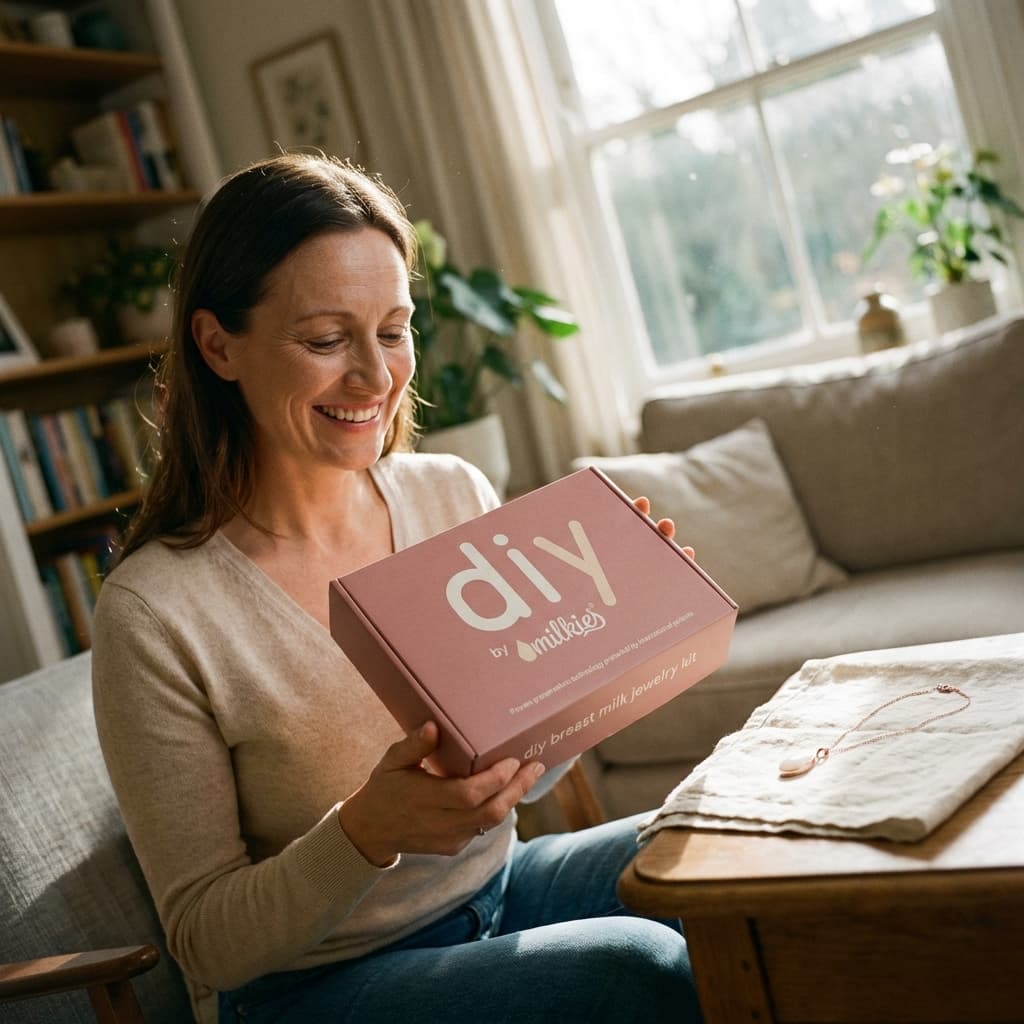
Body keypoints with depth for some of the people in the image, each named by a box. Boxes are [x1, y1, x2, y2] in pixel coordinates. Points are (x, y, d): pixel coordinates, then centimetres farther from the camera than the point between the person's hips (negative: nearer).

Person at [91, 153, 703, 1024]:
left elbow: (521, 769, 4)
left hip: (494, 889, 5)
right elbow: (206, 942, -13)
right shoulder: (155, 611, -20)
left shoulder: (456, 496, -6)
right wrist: (364, 832, -32)